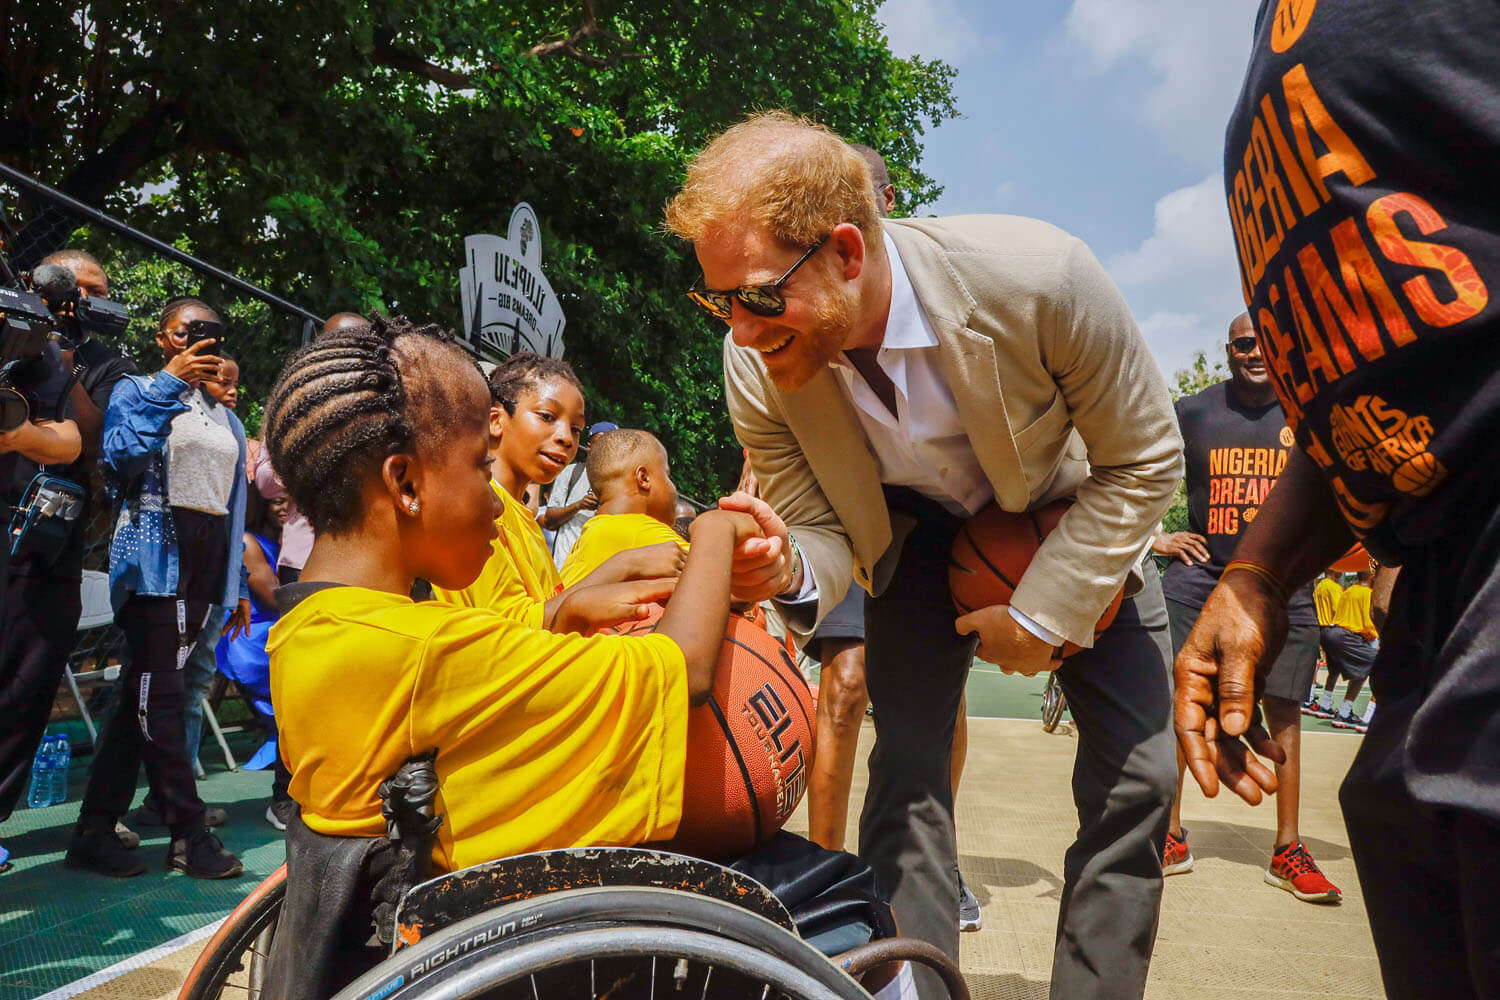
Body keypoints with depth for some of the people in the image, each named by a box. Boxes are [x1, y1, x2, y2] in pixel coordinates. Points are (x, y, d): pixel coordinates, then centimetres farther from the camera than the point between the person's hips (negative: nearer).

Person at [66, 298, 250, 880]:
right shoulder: (136, 391, 4)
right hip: (154, 552, -6)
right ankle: (188, 836, -3)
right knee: (159, 693, -9)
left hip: (205, 565, 6)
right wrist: (170, 383, -19)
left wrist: (237, 588, 15)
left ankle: (95, 831, 13)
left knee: (145, 693, 6)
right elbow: (118, 456, -16)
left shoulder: (226, 419, 21)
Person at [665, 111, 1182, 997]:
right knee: (906, 766, -10)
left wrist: (1044, 613, -20)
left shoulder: (1041, 279, -36)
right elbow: (824, 533, -14)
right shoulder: (756, 368, -26)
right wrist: (788, 569, -39)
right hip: (919, 530, 1)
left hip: (1069, 524, 0)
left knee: (1137, 774, -4)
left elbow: (1146, 460, -20)